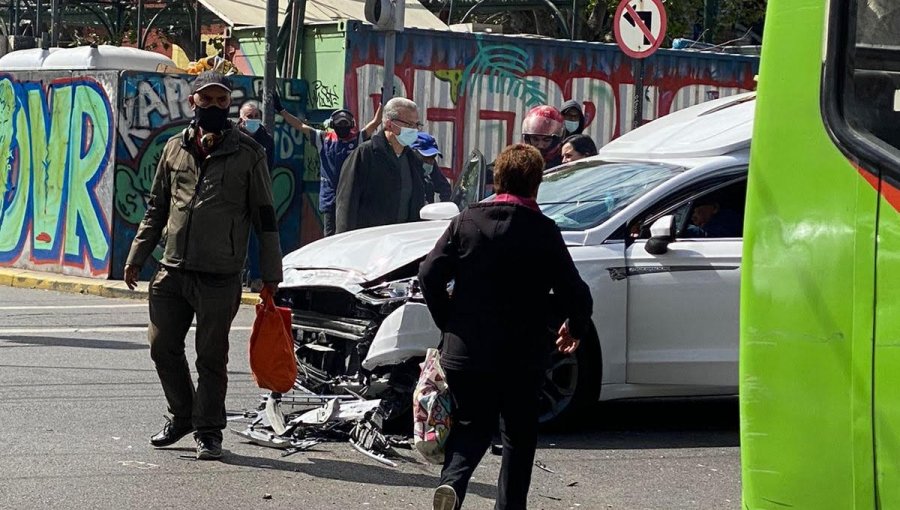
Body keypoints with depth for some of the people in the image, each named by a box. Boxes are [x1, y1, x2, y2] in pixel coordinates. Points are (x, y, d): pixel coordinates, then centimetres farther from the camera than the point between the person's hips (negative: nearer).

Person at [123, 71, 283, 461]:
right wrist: (136, 257, 14)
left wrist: (270, 274, -1)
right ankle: (182, 415, 26)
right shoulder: (176, 148, 10)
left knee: (212, 357, 1)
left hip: (220, 277, -4)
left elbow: (265, 216, 1)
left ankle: (208, 430, 12)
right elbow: (156, 207, 18)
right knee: (163, 347, 6)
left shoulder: (248, 153, 0)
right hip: (172, 271, 4)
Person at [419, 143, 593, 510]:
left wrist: (449, 325, 9)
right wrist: (576, 330, 13)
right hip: (522, 356, -2)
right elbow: (575, 293, -7)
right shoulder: (543, 231, -8)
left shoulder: (468, 221, -1)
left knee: (471, 426, 13)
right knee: (519, 436, 14)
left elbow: (430, 275, -4)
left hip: (466, 352, 2)